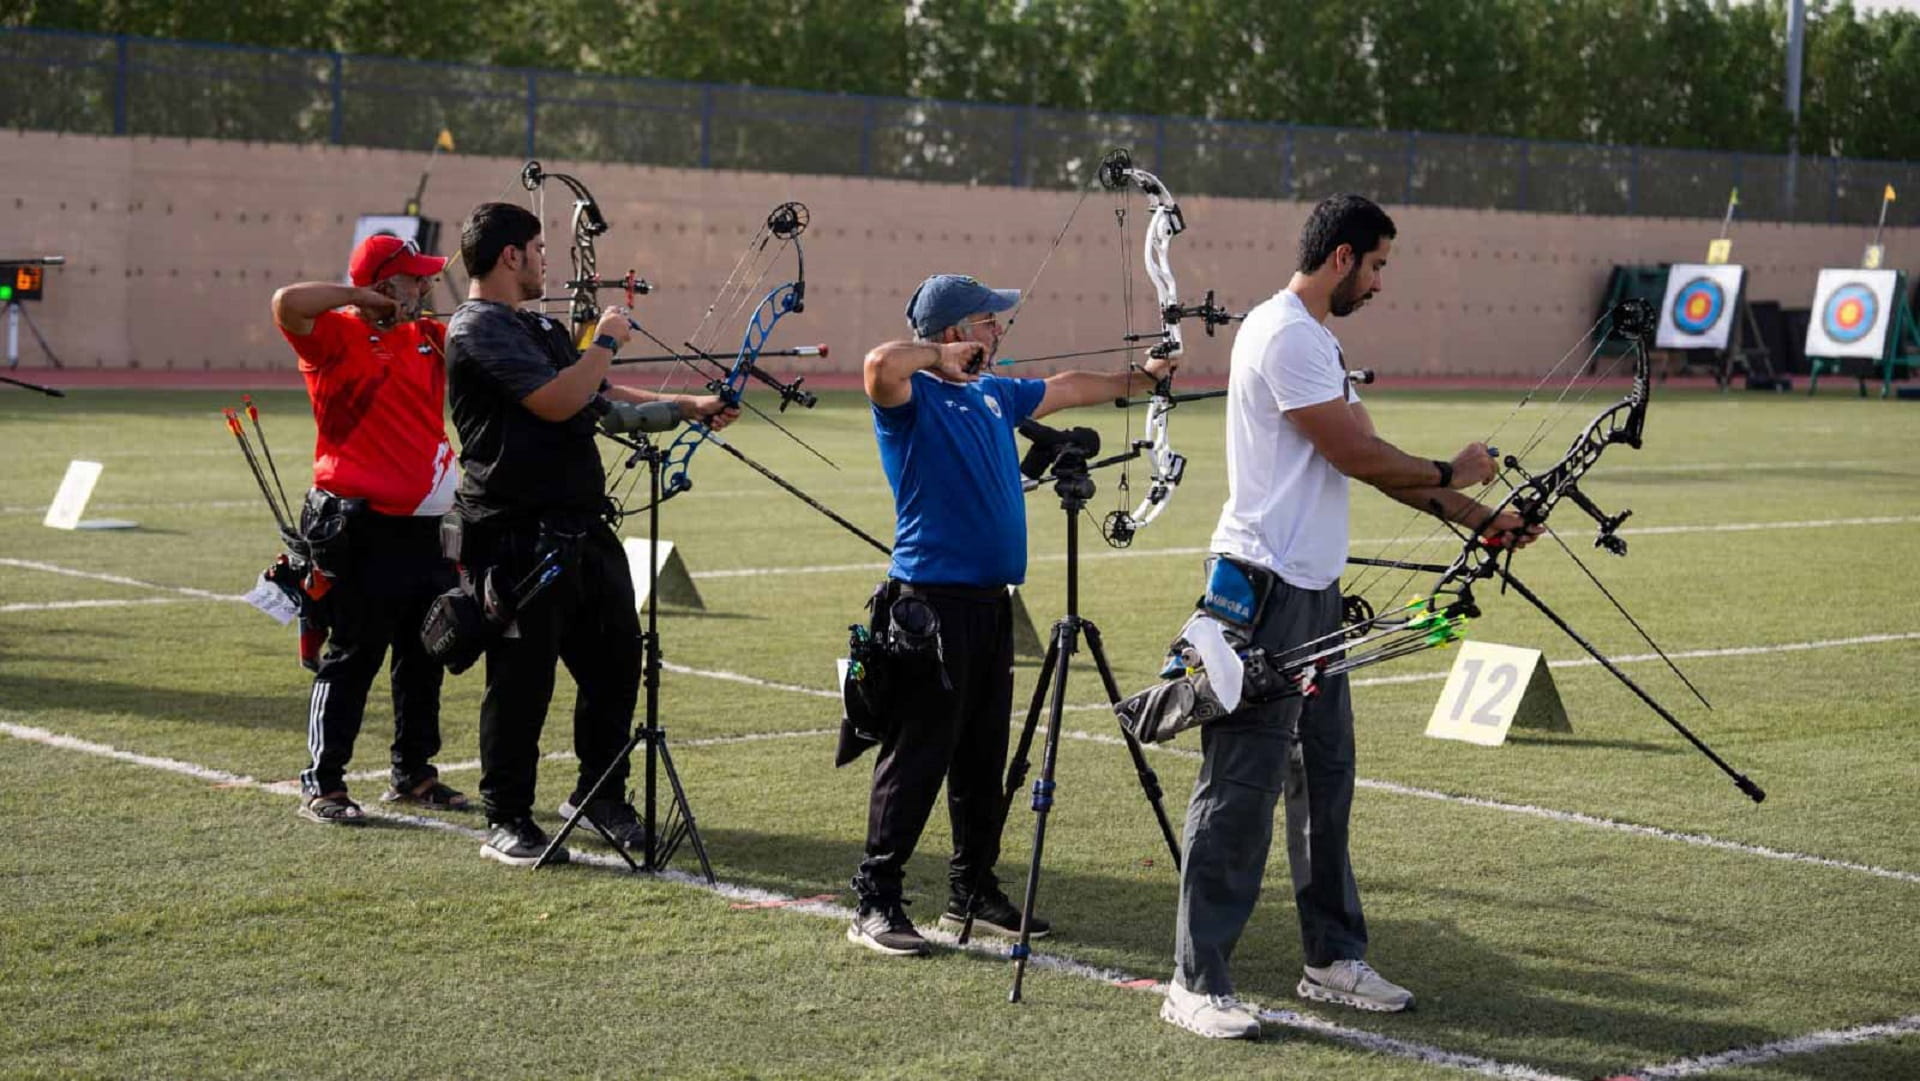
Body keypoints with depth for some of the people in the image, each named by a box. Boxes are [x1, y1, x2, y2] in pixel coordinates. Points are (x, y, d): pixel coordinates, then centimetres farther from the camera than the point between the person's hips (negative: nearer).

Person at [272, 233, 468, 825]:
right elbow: (287, 303, -27)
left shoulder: (429, 337, 13)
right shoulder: (336, 336, -8)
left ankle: (413, 774, 26)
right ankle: (321, 785, 3)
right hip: (362, 529, -7)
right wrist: (361, 297, -16)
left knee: (423, 658, 14)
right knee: (352, 657, -4)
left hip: (426, 526, 8)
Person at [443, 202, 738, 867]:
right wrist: (606, 341, -8)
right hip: (518, 538, -9)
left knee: (616, 661, 13)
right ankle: (506, 821, 7)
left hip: (580, 531, 9)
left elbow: (601, 397, 26)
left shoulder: (538, 327, 19)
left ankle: (600, 793, 28)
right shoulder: (479, 330, -13)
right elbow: (556, 401, -22)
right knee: (521, 679, -3)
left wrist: (688, 407, 20)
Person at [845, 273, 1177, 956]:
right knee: (916, 757, -8)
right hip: (931, 599, -9)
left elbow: (1064, 389, 33)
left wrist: (1139, 379, 41)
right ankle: (875, 903, -3)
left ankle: (973, 891, 22)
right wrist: (942, 357, -15)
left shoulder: (993, 394, 17)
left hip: (989, 599, 9)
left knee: (983, 758, 13)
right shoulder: (912, 398, -9)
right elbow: (881, 365, -33)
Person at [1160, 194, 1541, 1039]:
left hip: (1313, 589, 10)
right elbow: (1355, 454, -16)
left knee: (1324, 776, 14)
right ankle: (1196, 984, -3)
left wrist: (1479, 518, 14)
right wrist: (1448, 475, 0)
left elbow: (1373, 459, 17)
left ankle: (1333, 959, 23)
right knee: (1241, 786, -8)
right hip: (1264, 587, -10)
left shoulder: (1316, 338, 18)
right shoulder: (1284, 335, -15)